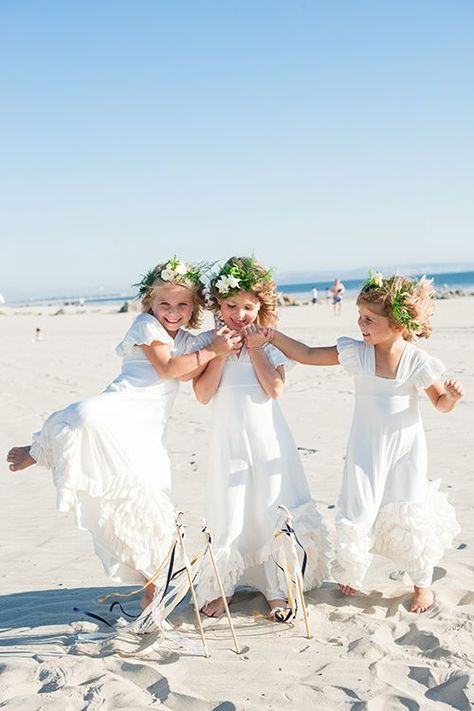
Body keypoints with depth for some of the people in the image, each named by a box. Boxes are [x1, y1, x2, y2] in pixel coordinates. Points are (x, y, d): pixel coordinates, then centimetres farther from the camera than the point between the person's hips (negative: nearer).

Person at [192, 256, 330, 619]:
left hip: (268, 438, 0)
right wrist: (221, 352, -14)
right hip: (229, 440, 0)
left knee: (273, 508, 5)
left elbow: (275, 389, -12)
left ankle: (278, 589, 19)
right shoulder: (208, 341, 0)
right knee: (227, 515, 3)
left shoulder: (269, 343, -1)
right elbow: (203, 394, -9)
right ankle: (217, 587, 19)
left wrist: (254, 349, -12)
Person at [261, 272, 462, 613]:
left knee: (410, 514, 5)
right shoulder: (357, 353, -10)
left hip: (406, 448, -1)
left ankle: (423, 582, 24)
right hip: (367, 448, 2)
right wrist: (274, 336, -16)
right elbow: (308, 354, -7)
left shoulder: (418, 361, -14)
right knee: (358, 511, 3)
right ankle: (350, 573, 28)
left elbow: (441, 402, -2)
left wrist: (451, 395, -24)